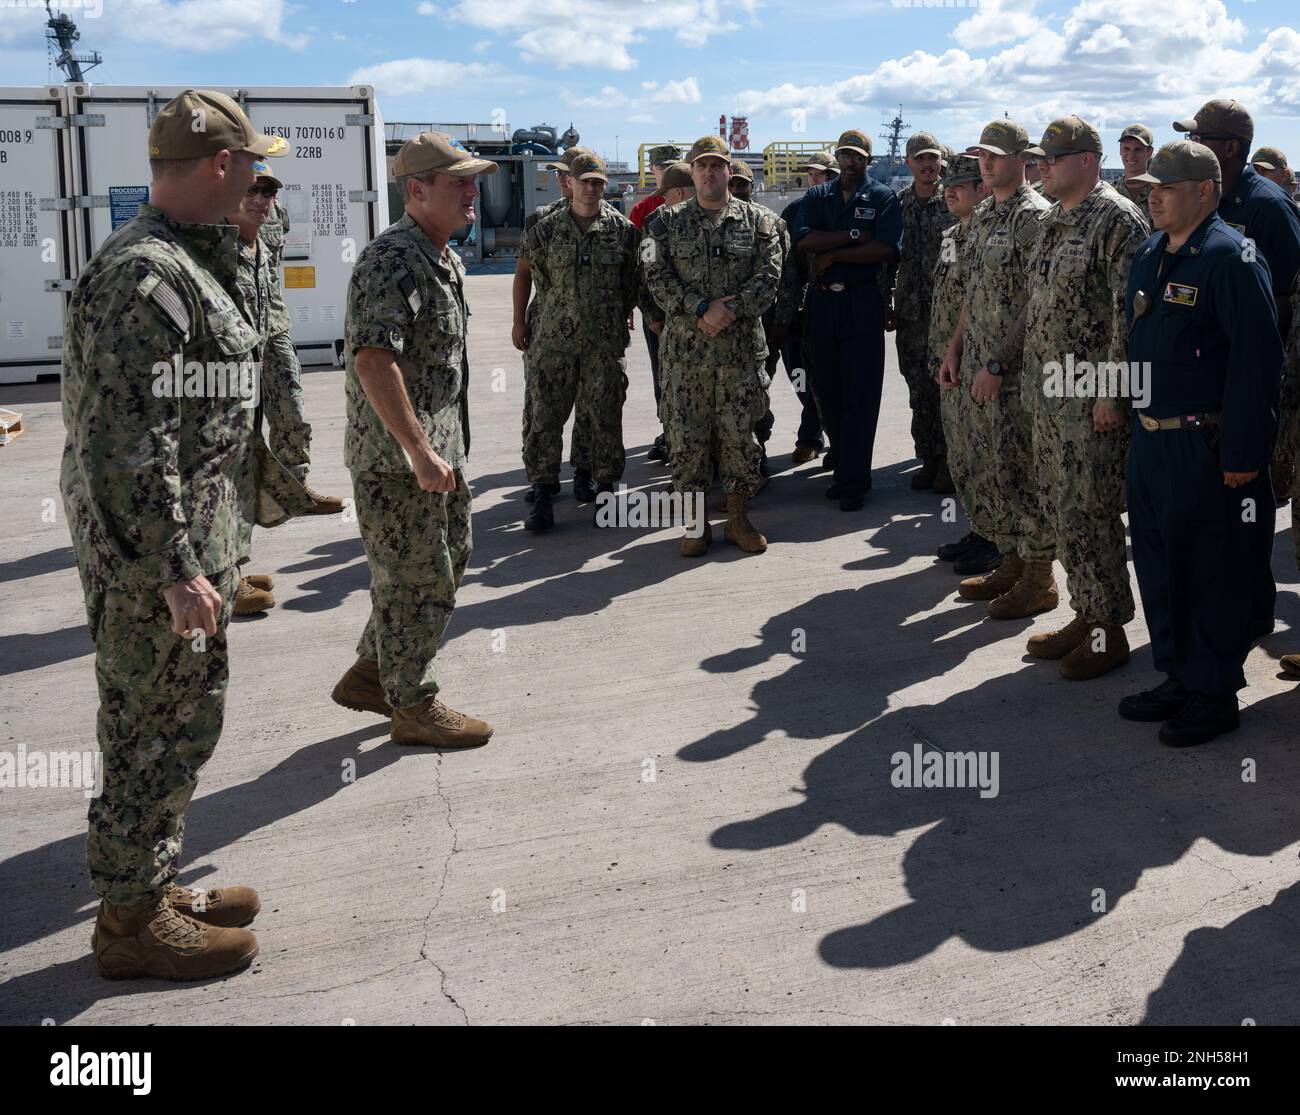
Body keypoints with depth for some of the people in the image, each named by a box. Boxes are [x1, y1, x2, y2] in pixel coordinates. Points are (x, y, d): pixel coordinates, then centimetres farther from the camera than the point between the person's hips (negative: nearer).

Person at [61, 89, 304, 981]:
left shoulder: (183, 262, 14)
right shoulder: (146, 277, -20)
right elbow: (128, 444, -25)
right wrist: (175, 569, -25)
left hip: (189, 541, 10)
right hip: (158, 551, -10)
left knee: (165, 727, 19)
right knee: (167, 731, 1)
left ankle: (153, 888, 32)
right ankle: (135, 921, 15)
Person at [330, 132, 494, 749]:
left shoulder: (444, 258, 14)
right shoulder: (394, 261, -19)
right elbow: (373, 359, -28)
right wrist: (419, 450, -28)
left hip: (435, 445, 10)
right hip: (397, 453, -10)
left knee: (448, 557, 19)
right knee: (416, 580, 0)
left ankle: (368, 676, 31)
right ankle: (414, 707, 16)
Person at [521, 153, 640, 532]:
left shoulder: (623, 229, 1)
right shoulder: (547, 229, 2)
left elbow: (631, 284, 10)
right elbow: (542, 280, 12)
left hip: (605, 342, 0)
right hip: (555, 338, 0)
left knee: (605, 418, 6)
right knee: (546, 416, -1)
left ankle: (606, 488, 19)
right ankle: (543, 495, 6)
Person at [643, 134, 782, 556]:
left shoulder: (758, 221, 6)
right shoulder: (668, 221, 6)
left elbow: (769, 276, -2)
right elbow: (657, 277, -2)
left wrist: (730, 309, -15)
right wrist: (702, 309, -14)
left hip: (741, 347, 0)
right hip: (685, 349, 0)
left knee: (739, 434, 5)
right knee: (687, 436, 2)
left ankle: (738, 518, 18)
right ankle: (695, 522, 14)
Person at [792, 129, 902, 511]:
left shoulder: (883, 198, 4)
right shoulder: (816, 196, 13)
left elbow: (888, 249, -12)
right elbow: (802, 240, -6)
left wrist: (832, 254, -10)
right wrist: (854, 236, -12)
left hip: (862, 303, -4)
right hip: (820, 302, 4)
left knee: (861, 393, -5)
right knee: (827, 390, 7)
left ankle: (853, 481, -2)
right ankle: (843, 469, 18)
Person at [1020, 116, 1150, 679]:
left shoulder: (1117, 220, -13)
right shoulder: (1053, 221, 15)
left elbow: (1131, 313, -18)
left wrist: (1111, 393, -20)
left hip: (1092, 400, -9)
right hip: (1049, 397, 9)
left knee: (1089, 515, -3)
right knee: (1059, 511, 14)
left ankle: (1109, 631, 9)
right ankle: (1087, 615, 26)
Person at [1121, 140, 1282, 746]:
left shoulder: (1232, 258, -14)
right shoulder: (1148, 256, 12)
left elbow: (1256, 361, -18)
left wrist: (1243, 454, -20)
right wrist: (1135, 422, 16)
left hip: (1207, 447, -8)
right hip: (1150, 441, 9)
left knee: (1215, 573, 2)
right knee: (1158, 564, 15)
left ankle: (1214, 693, 14)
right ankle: (1177, 677, 29)